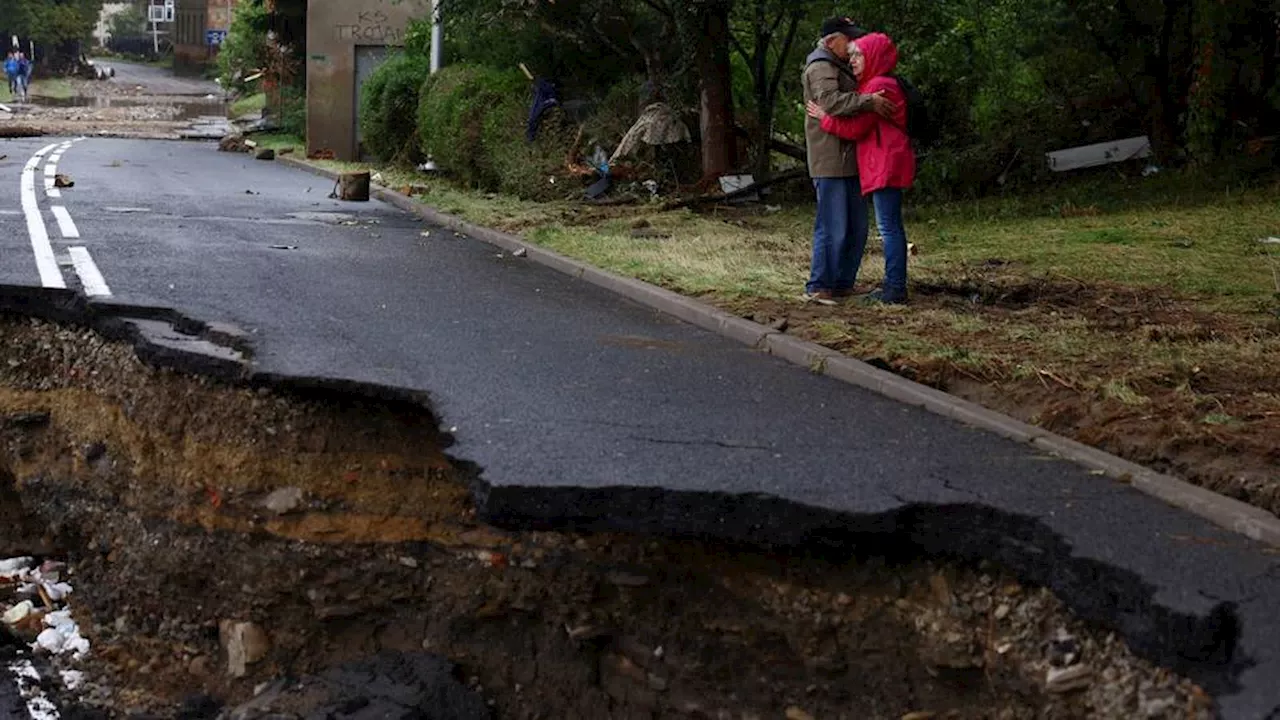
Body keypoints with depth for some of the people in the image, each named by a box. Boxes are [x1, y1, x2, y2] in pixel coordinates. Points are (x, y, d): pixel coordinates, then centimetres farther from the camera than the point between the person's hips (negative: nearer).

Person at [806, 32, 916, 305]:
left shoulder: (879, 87, -14)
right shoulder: (872, 85, 18)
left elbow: (856, 128, -15)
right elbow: (861, 124, 18)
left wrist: (824, 118, -7)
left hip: (885, 165, -11)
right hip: (885, 164, 11)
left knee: (889, 225, -9)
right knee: (891, 226, 12)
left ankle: (895, 288, -8)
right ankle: (893, 285, 16)